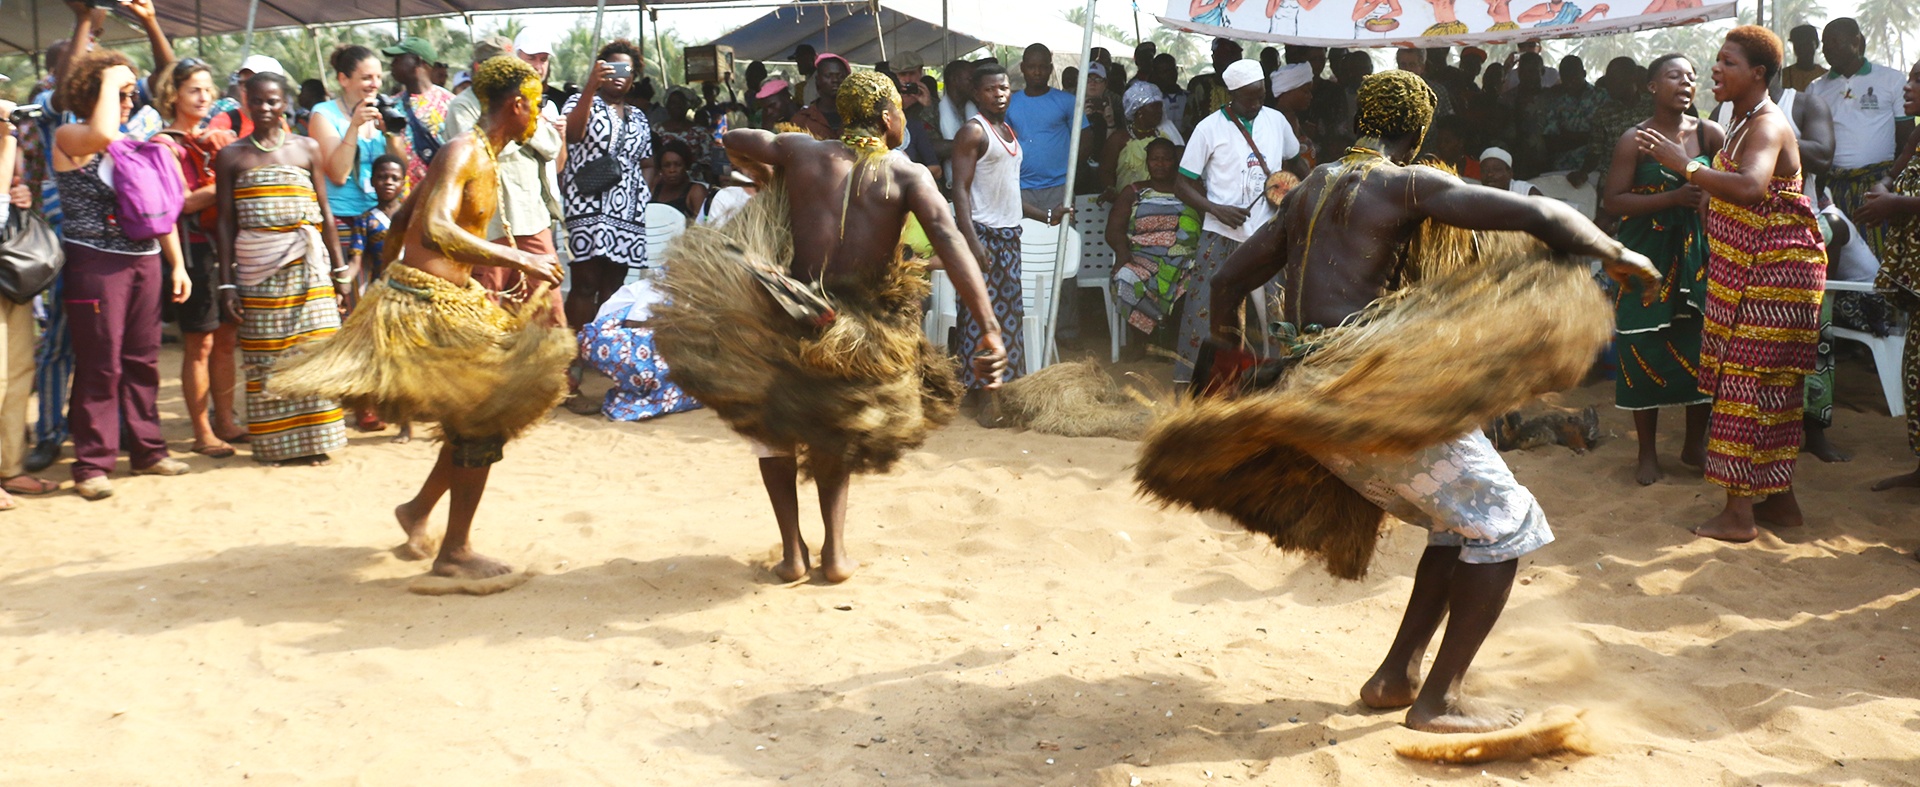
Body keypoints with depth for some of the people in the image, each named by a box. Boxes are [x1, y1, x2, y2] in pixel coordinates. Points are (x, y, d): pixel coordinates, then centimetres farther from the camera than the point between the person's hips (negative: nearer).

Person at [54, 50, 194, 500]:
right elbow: (103, 133, -28)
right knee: (100, 365, -6)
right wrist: (110, 81, -14)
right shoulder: (69, 138, -3)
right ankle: (91, 465, 0)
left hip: (144, 261, 6)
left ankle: (147, 451, 17)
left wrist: (177, 264, 14)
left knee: (143, 361, 8)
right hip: (94, 262, -6)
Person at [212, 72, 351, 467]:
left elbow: (324, 212, 11)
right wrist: (226, 284, 0)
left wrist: (339, 268, 9)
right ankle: (273, 444, 8)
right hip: (255, 271, -1)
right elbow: (226, 224, 5)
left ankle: (312, 438, 7)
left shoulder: (307, 149, 9)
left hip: (306, 266, 1)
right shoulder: (231, 157, 6)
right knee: (264, 359, 1)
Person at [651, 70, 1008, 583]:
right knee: (836, 433, 29)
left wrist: (769, 175, 34)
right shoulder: (909, 175, -3)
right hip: (866, 338, 0)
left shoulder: (804, 152, 2)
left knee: (773, 427, 25)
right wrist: (990, 330, -24)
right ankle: (835, 551, 21)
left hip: (794, 321, 0)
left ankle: (792, 551, 17)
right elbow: (949, 241, -18)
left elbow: (734, 141, 16)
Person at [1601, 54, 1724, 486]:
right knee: (1645, 350, -2)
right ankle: (1648, 453, 11)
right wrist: (1673, 197, -18)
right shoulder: (1635, 140, -3)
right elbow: (1612, 200, -9)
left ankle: (1694, 444, 20)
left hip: (1698, 253, 2)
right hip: (1647, 255, -2)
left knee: (1702, 346, 1)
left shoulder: (1711, 134, 3)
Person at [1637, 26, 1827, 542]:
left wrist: (1685, 164, -31)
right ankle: (1780, 501, 22)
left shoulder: (1768, 124, -15)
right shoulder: (1742, 122, 17)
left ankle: (1739, 513, -5)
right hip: (1747, 273, 10)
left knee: (1745, 383, -8)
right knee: (1772, 386, 14)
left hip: (1773, 272, -10)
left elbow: (1750, 186, -34)